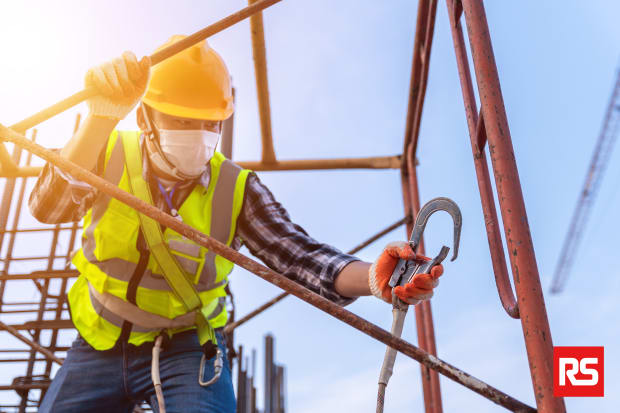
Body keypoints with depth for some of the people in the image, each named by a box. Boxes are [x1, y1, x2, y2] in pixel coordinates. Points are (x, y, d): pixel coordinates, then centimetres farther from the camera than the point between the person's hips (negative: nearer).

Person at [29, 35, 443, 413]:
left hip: (186, 351, -2)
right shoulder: (110, 153, -11)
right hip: (98, 346, 2)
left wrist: (374, 278, -43)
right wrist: (102, 117, -44)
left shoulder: (237, 189, -12)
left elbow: (299, 254, -22)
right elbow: (48, 207, -28)